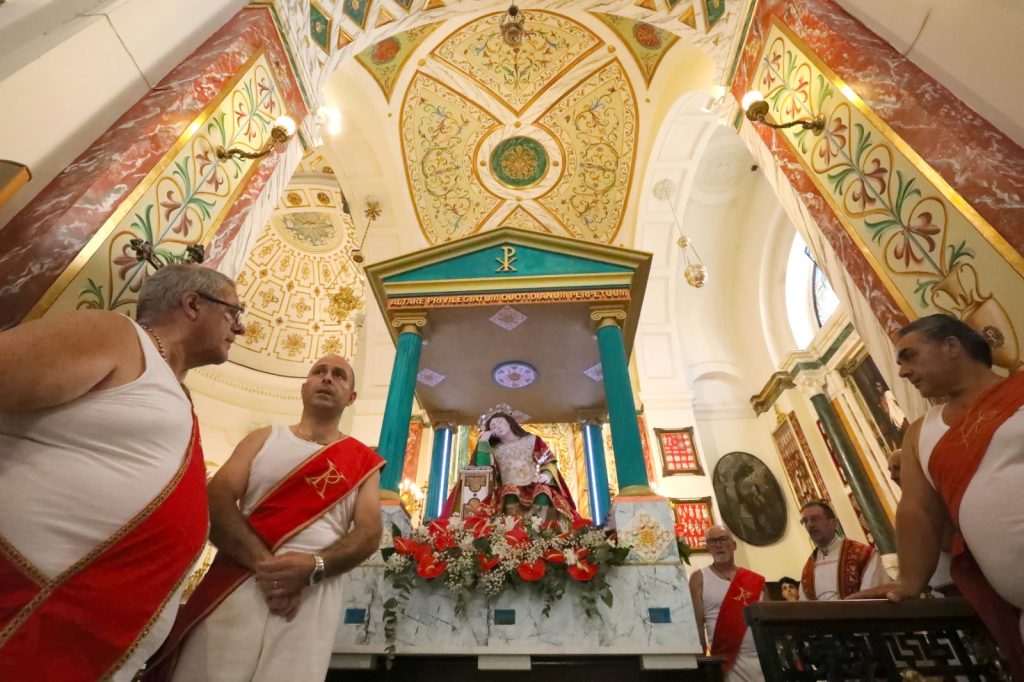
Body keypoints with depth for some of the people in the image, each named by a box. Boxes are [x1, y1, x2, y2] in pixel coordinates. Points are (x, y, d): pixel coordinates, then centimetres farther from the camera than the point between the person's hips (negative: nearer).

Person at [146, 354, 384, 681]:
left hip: (314, 596, 0)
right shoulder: (264, 438, 10)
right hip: (237, 586, 1)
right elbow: (216, 499, -3)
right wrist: (262, 561, -17)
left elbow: (369, 533, -1)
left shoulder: (363, 461, 6)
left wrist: (314, 567, -20)